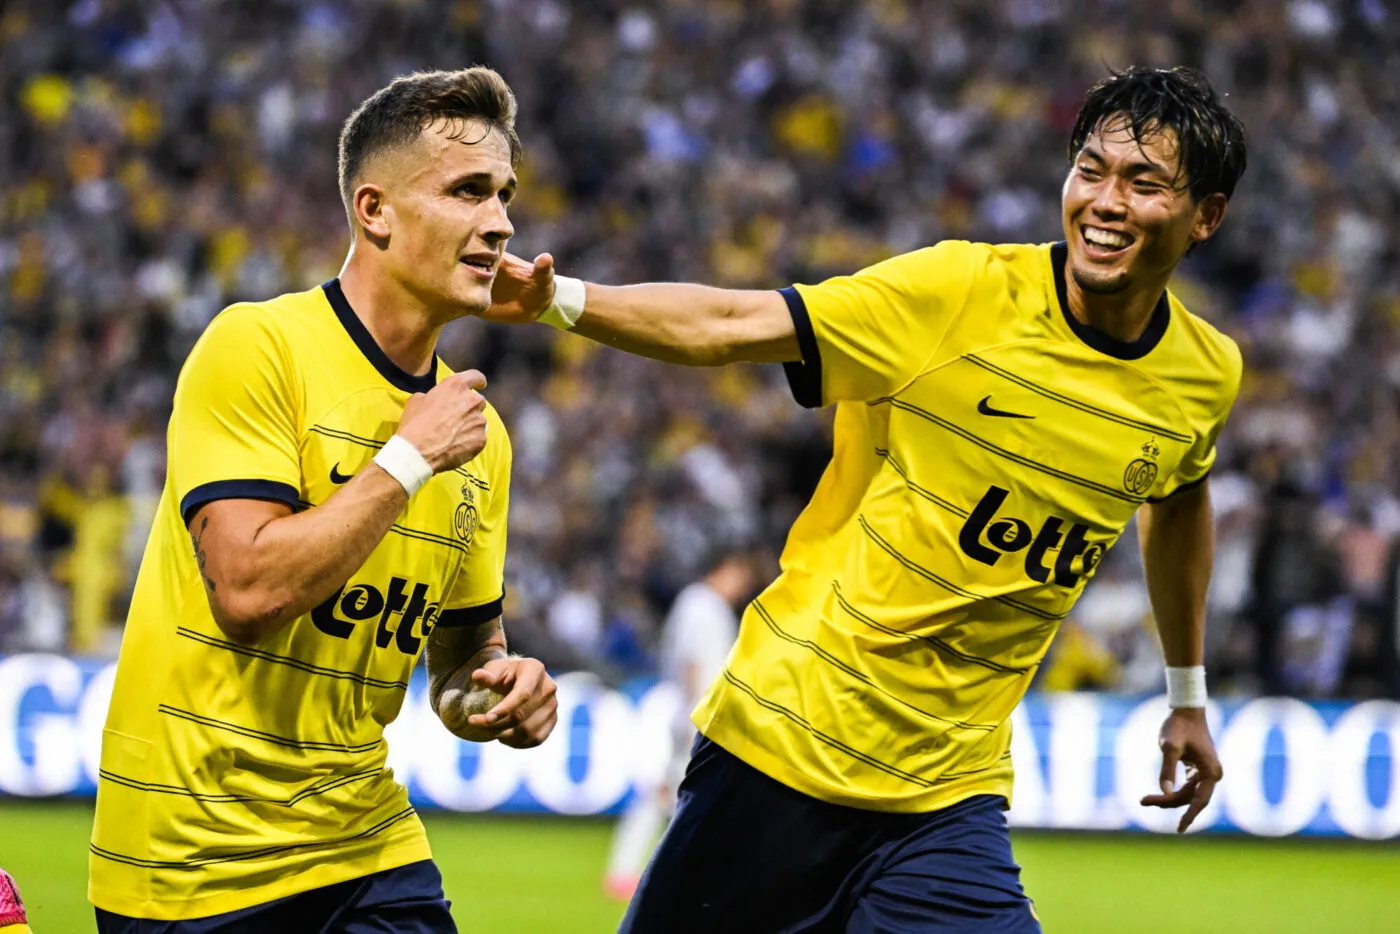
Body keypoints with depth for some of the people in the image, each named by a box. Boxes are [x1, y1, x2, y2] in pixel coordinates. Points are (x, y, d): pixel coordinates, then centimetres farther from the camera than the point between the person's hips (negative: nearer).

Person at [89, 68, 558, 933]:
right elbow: (248, 589, -23)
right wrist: (409, 458, -16)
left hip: (365, 839, 6)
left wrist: (502, 688, -5)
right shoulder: (257, 346, -13)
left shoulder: (478, 433, 7)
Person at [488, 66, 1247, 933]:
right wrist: (557, 300, -30)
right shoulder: (966, 291, -11)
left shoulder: (1204, 375, 2)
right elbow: (727, 324, -15)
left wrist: (1188, 695, 31)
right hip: (784, 748, -2)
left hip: (951, 790, 3)